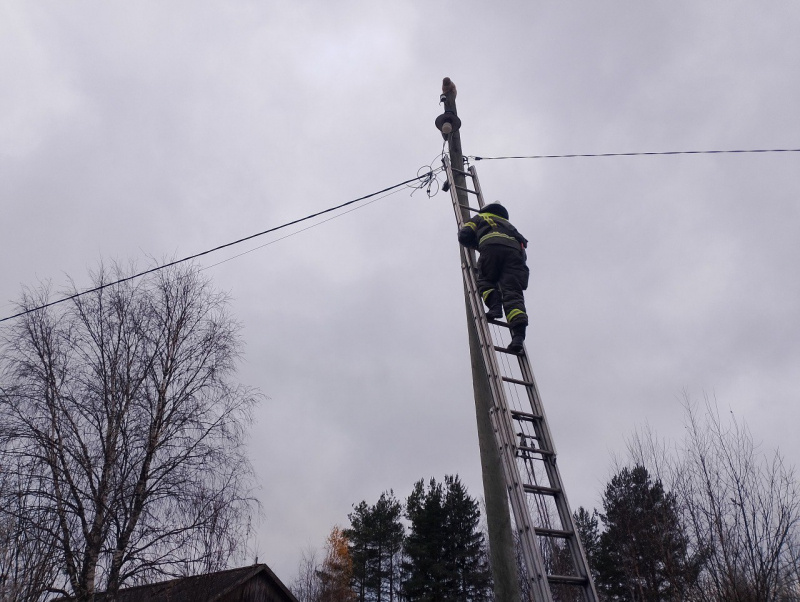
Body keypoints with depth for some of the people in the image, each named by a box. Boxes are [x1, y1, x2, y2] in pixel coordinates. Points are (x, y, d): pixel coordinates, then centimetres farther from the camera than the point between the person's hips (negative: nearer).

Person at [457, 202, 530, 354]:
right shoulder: (508, 224, 45)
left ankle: (495, 305, -18)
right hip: (515, 251, 3)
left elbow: (464, 235, 18)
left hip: (491, 246, -3)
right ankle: (518, 332, -29)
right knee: (512, 291, -10)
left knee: (485, 281, 13)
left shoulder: (480, 218, 34)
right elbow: (523, 241, 31)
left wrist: (477, 245, 36)